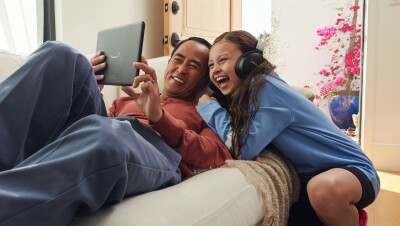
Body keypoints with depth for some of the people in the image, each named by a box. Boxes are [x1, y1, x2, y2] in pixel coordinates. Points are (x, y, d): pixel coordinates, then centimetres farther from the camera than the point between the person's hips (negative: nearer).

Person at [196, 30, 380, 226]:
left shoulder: (266, 87, -23)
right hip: (310, 178, 8)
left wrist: (210, 107, -18)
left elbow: (244, 149, -29)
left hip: (352, 169, -8)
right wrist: (213, 107, -17)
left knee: (325, 187, -37)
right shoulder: (240, 97, 2)